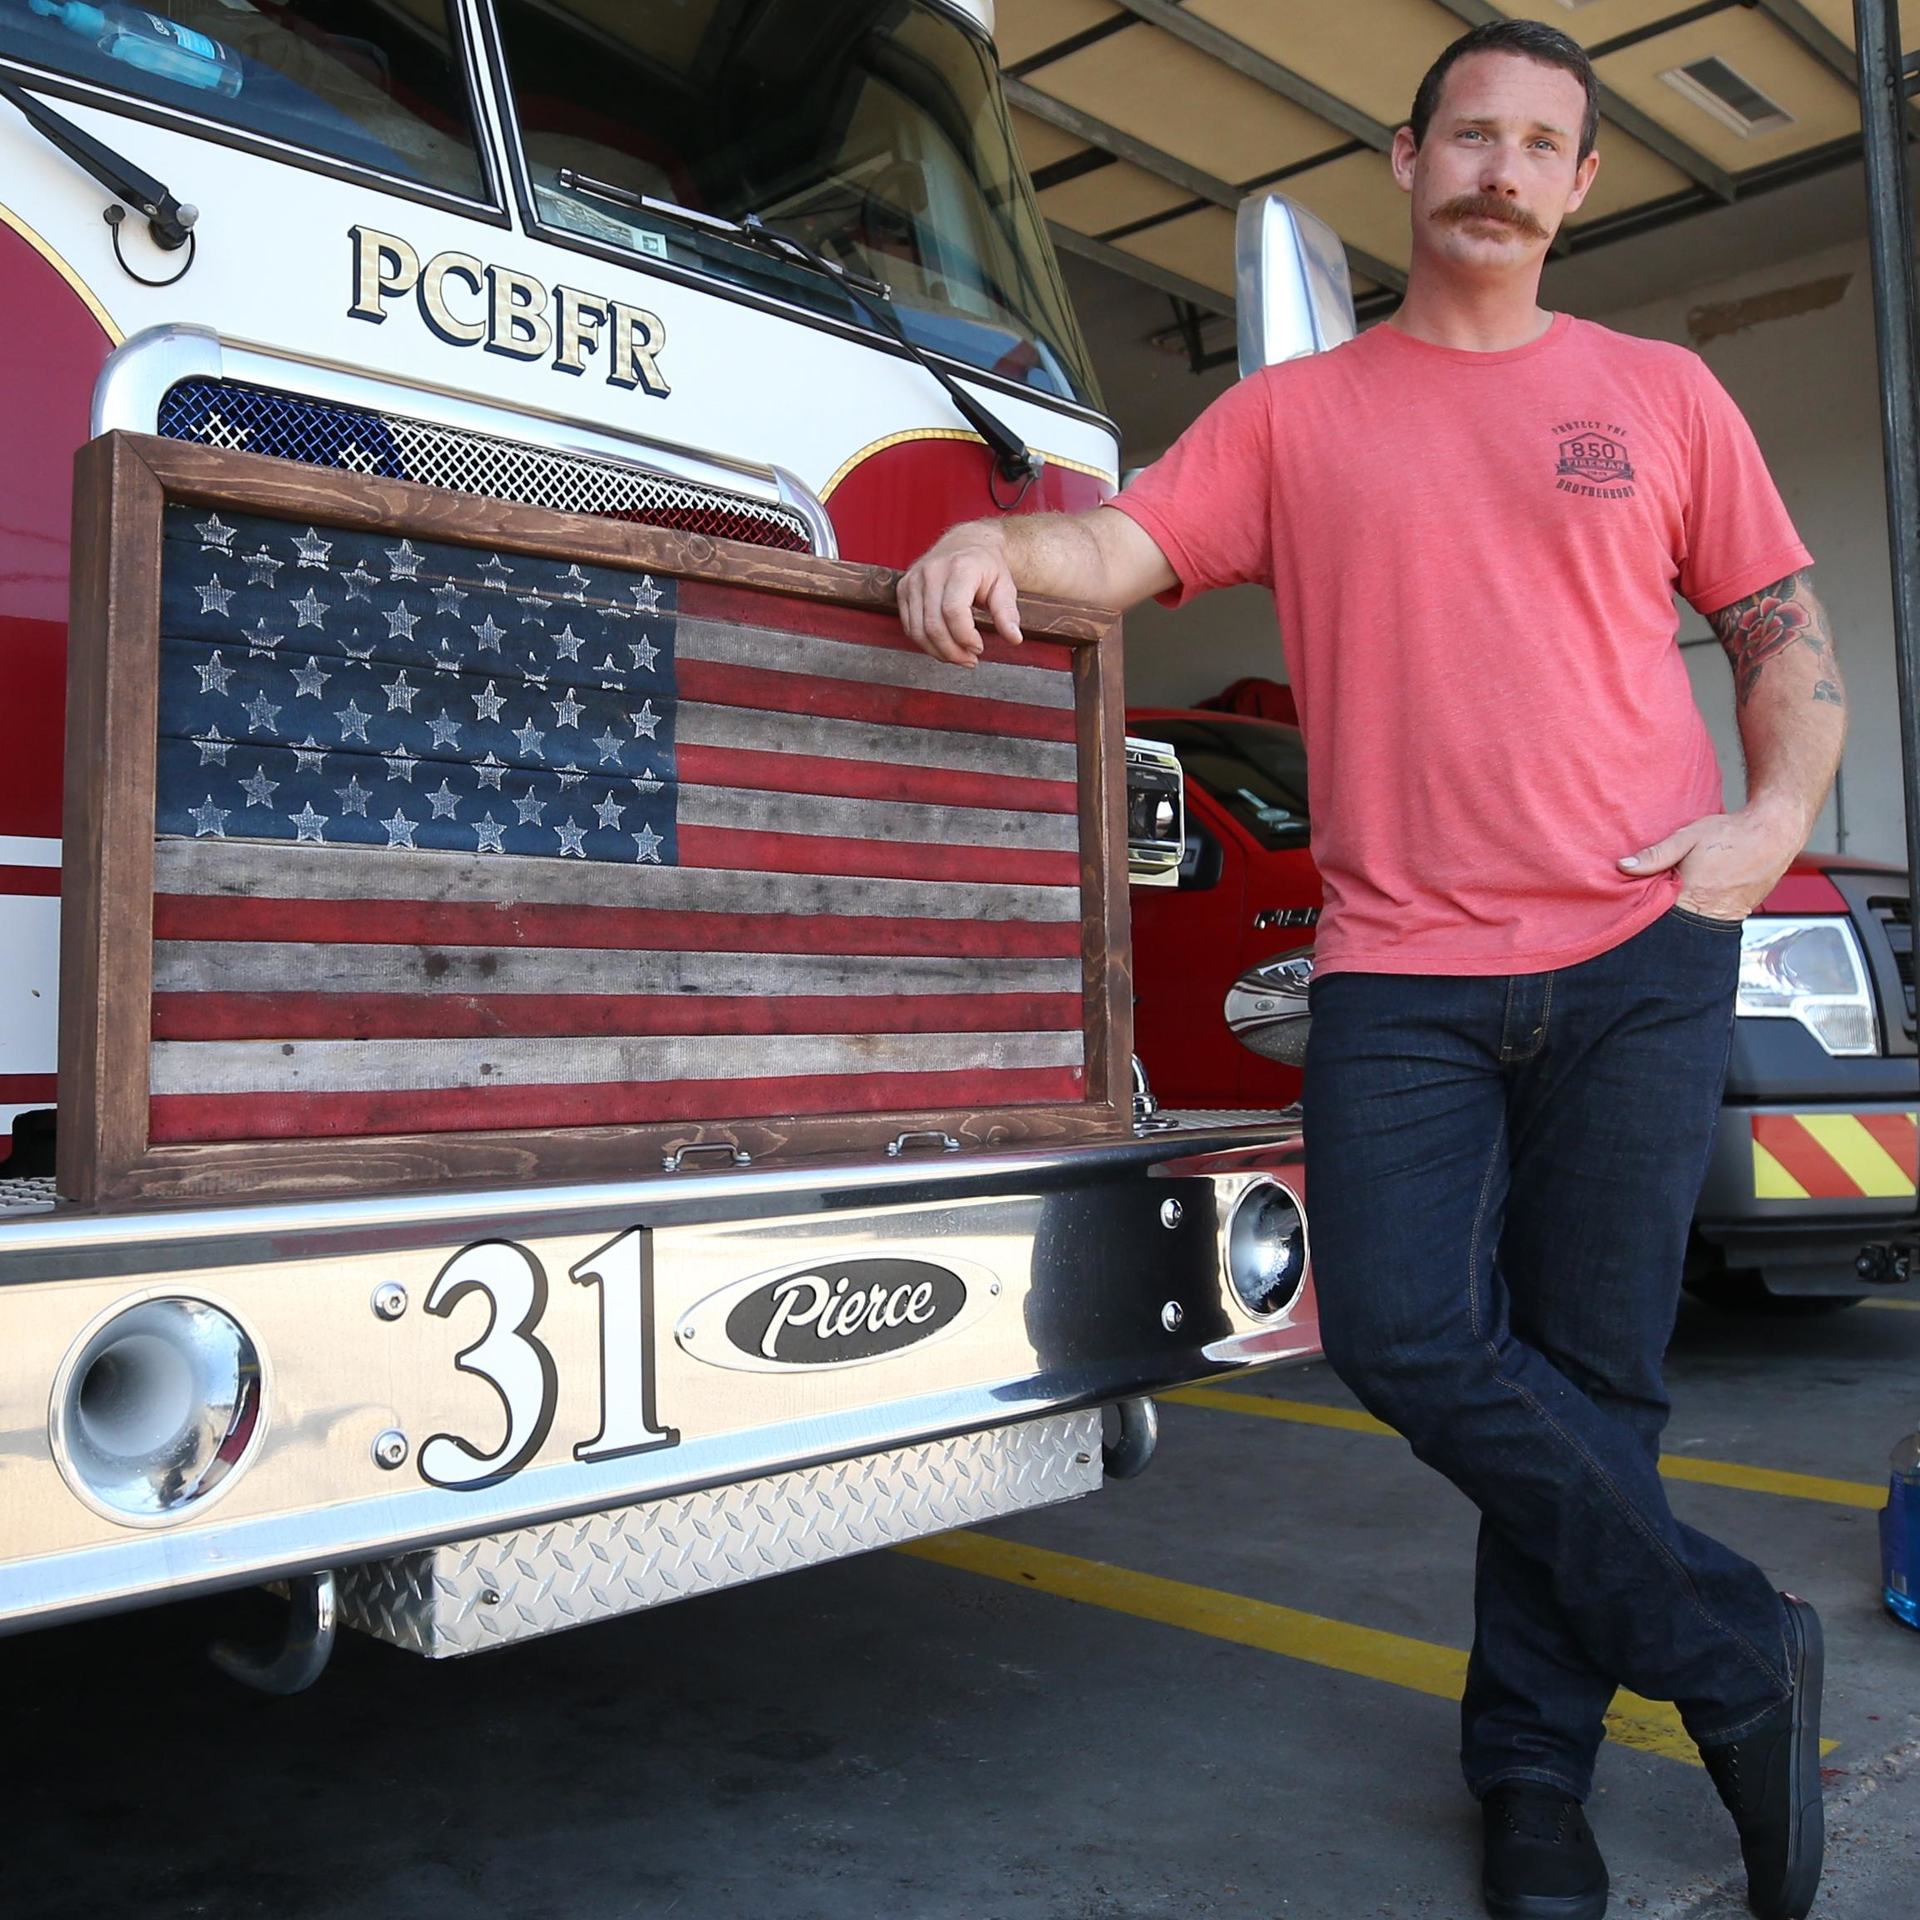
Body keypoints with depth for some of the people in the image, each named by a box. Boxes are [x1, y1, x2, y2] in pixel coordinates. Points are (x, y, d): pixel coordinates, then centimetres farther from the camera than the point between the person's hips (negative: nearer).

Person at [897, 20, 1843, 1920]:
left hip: (1638, 951, 0)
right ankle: (1735, 1652, 9)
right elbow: (1127, 542, 2)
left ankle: (1535, 1764, 21)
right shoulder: (1292, 413, 13)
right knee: (1405, 1337, -11)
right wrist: (992, 539, -20)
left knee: (1589, 1365, 2)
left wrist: (1776, 817, -2)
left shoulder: (1659, 394, 14)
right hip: (1400, 974, 0)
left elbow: (1784, 627, 16)